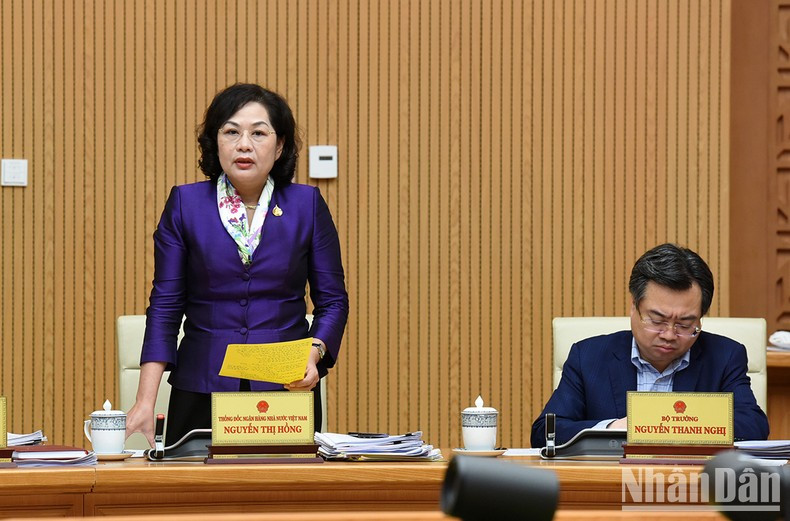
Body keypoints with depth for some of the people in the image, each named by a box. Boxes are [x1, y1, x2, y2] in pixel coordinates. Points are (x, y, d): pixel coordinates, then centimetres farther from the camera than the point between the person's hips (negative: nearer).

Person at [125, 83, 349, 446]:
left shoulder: (307, 205, 3)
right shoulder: (184, 204, 2)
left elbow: (332, 300, 7)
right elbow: (165, 306, 1)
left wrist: (313, 356, -12)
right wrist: (145, 402, -7)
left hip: (288, 389, 0)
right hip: (201, 388, 0)